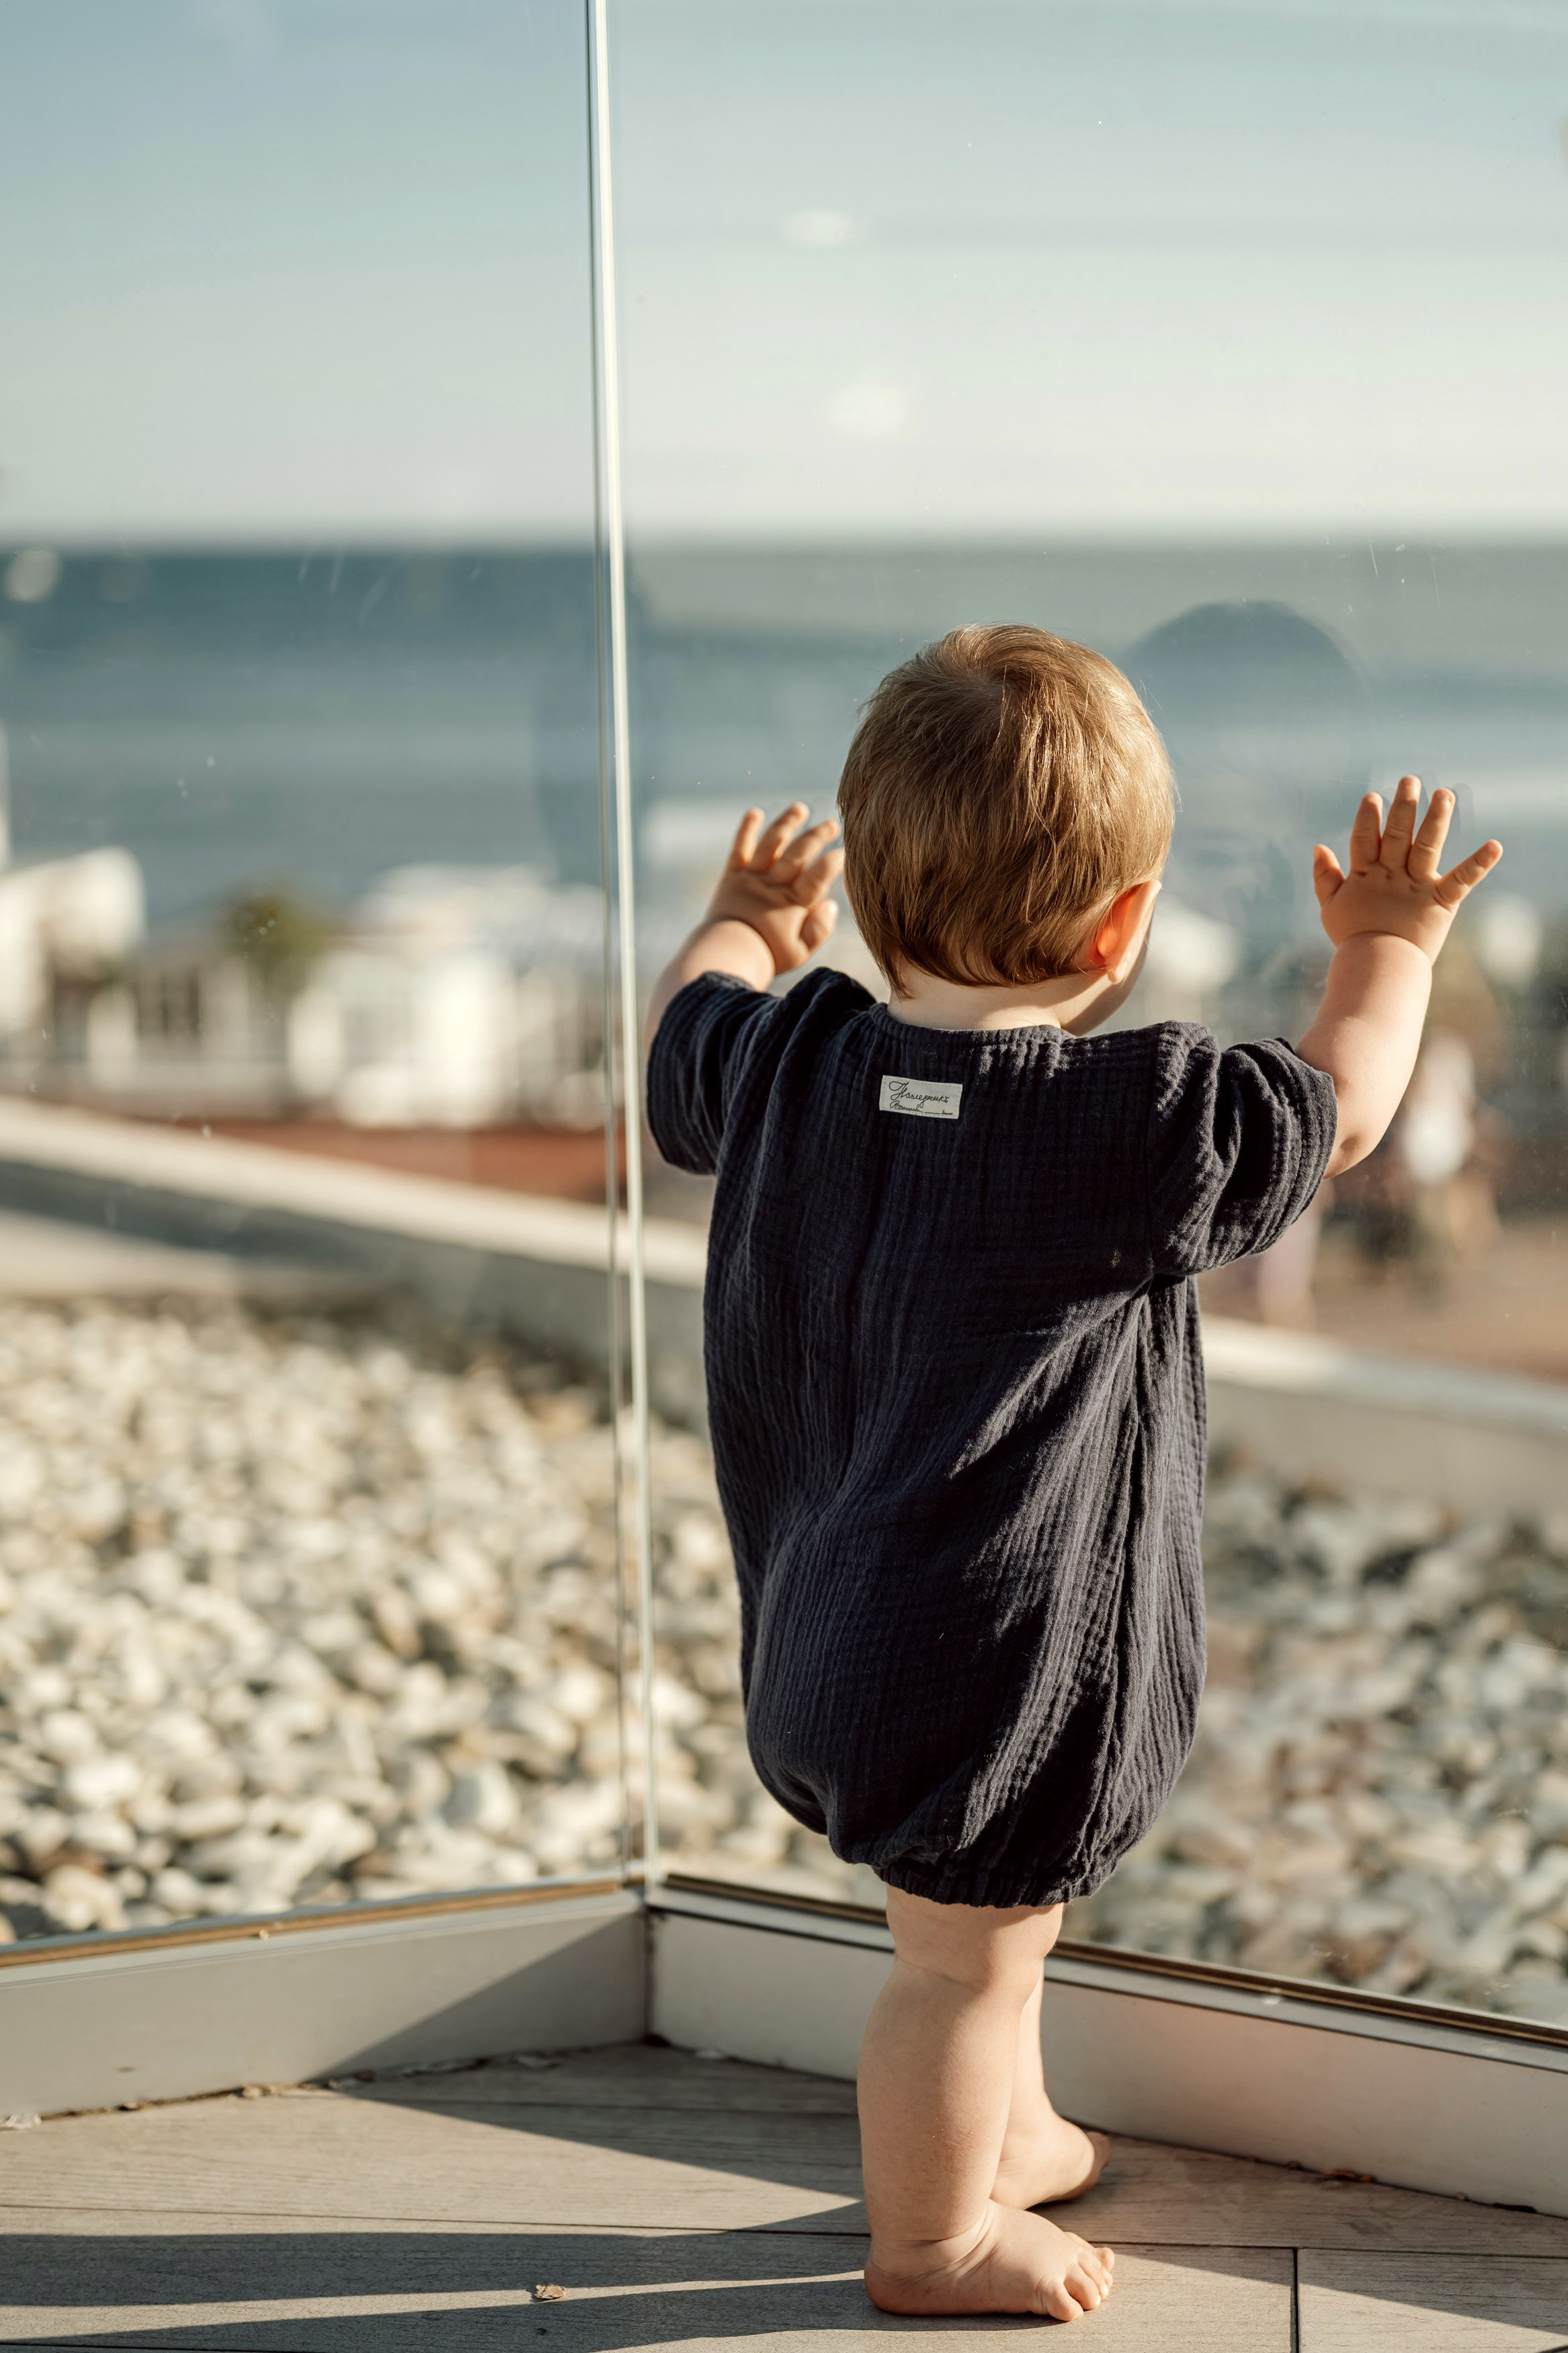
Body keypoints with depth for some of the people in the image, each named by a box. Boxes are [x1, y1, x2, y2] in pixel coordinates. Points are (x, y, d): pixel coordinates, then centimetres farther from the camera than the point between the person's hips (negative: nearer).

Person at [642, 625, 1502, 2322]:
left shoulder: (782, 1062, -7)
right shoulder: (1140, 1123, -23)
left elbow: (682, 1026, 16)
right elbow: (1338, 1105, -6)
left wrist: (739, 926, 37)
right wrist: (1389, 950, 13)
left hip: (826, 1643, 7)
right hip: (998, 1659, -7)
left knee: (991, 1918, 29)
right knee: (964, 1954, 12)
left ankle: (1009, 2135, 49)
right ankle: (932, 2238, 29)